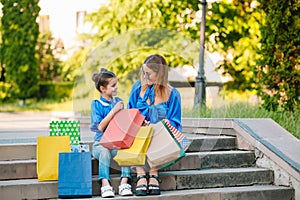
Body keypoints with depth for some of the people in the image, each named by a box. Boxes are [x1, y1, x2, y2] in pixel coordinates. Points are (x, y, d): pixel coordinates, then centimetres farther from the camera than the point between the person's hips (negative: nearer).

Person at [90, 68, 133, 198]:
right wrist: (113, 111, -14)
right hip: (101, 143, -3)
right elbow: (100, 127, -10)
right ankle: (105, 184, -42)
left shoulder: (118, 101, 12)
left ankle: (124, 182, -36)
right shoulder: (96, 104, 1)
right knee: (105, 150, -37)